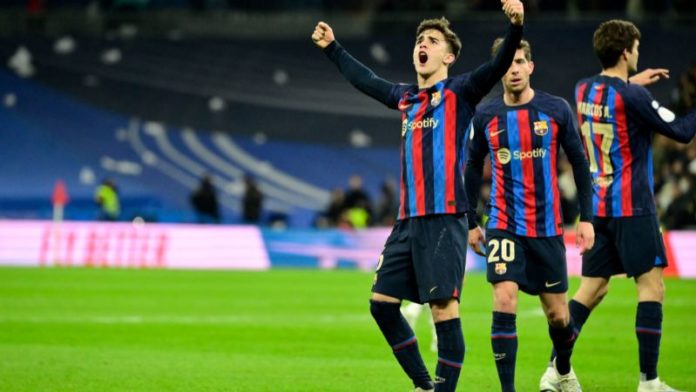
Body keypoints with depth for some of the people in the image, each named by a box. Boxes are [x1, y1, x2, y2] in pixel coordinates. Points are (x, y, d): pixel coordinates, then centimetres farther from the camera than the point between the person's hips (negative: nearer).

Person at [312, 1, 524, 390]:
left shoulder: (460, 92, 0)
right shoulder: (406, 98, 17)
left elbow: (499, 66, -16)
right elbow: (365, 80, 36)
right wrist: (333, 48, 45)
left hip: (444, 217, -7)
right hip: (408, 220, 7)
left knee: (444, 307, -10)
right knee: (382, 302, 7)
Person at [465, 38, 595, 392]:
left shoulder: (556, 110, -3)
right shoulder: (486, 116, 0)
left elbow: (579, 162, 3)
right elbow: (473, 168, 12)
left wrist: (586, 217, -1)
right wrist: (471, 222, 11)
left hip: (548, 227, 0)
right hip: (504, 226, 0)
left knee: (557, 314, 7)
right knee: (504, 301, -18)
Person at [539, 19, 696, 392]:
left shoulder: (584, 90, 6)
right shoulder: (632, 96, -16)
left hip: (597, 204, 8)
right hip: (631, 205, -7)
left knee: (592, 289, 12)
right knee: (651, 287, -3)